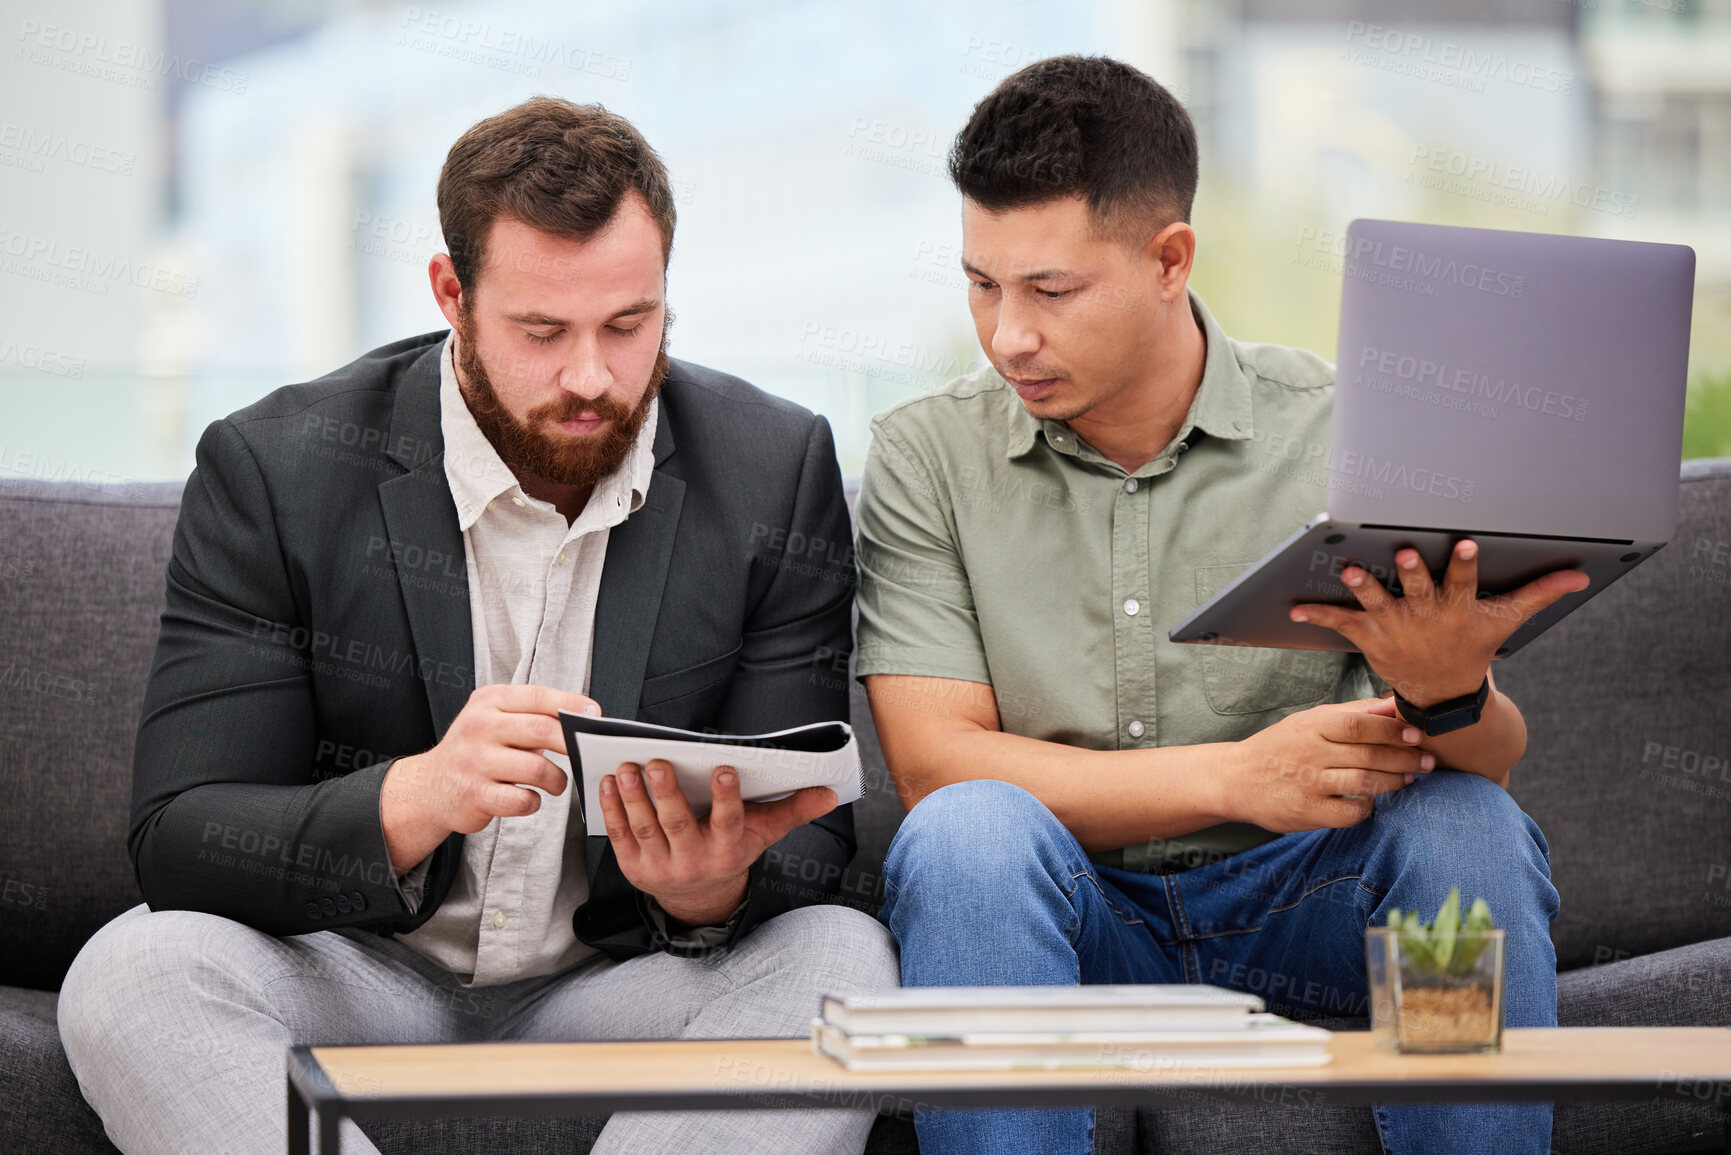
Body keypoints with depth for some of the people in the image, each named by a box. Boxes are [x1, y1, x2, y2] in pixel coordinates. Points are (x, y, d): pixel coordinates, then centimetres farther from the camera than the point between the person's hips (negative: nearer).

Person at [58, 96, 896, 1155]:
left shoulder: (778, 470, -4)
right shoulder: (272, 472, -9)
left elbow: (806, 842, -4)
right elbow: (177, 840, -14)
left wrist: (711, 889, -30)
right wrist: (414, 800, -34)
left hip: (616, 990, 1)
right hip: (360, 981, -1)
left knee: (844, 962, -28)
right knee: (134, 973, -31)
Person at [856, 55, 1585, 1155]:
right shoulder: (928, 456, -1)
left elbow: (1499, 754, -8)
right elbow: (934, 762, -11)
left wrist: (1445, 694, -35)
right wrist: (1234, 776, -23)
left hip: (1301, 898, 1)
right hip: (1073, 904, 0)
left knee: (1465, 822, -29)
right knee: (970, 829, -32)